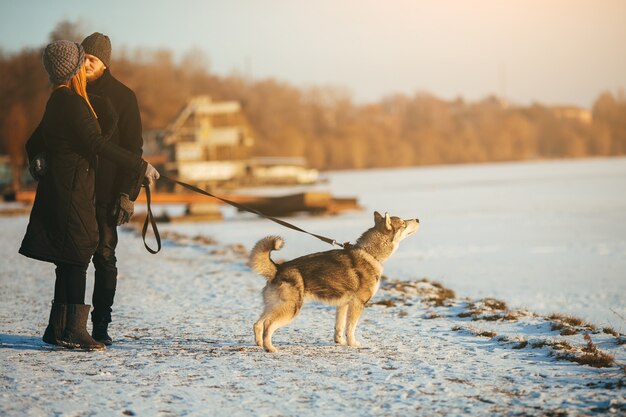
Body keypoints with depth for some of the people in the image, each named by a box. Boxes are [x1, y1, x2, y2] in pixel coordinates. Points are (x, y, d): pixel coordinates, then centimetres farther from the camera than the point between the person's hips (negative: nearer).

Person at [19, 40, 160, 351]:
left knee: (70, 260, 11)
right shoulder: (70, 101, -15)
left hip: (61, 184, 10)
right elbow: (98, 145, -18)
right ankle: (73, 330, -10)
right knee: (76, 257, -9)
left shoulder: (60, 99, 15)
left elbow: (36, 141, 25)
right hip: (71, 187, -10)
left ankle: (58, 329, 15)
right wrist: (140, 166, -14)